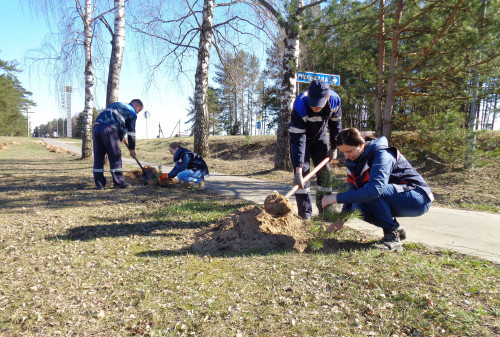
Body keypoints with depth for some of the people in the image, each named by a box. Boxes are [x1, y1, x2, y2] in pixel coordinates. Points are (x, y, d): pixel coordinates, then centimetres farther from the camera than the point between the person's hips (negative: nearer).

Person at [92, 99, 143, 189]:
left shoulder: (115, 104, 33)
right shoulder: (131, 112, 11)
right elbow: (131, 132, 10)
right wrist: (132, 149, 18)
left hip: (96, 127, 7)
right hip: (109, 129, -7)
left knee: (98, 158, 9)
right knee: (115, 158, 2)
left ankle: (99, 184, 14)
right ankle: (119, 183, 7)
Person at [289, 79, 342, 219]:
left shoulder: (335, 100, -25)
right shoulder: (300, 106, -38)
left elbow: (335, 124, -4)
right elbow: (298, 140, -39)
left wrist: (334, 148, -1)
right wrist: (298, 170, -43)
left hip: (320, 137, 4)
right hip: (300, 135, -4)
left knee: (325, 171, 3)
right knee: (303, 171, -15)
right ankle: (305, 213, -8)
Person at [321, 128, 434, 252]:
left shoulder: (381, 154, -25)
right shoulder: (353, 161, 0)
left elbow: (375, 189, -40)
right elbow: (353, 191, 7)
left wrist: (338, 197, -39)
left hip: (418, 199, -8)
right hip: (394, 201, 8)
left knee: (372, 193, -32)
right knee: (357, 206, -16)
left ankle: (392, 237, -17)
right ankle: (397, 230, 5)